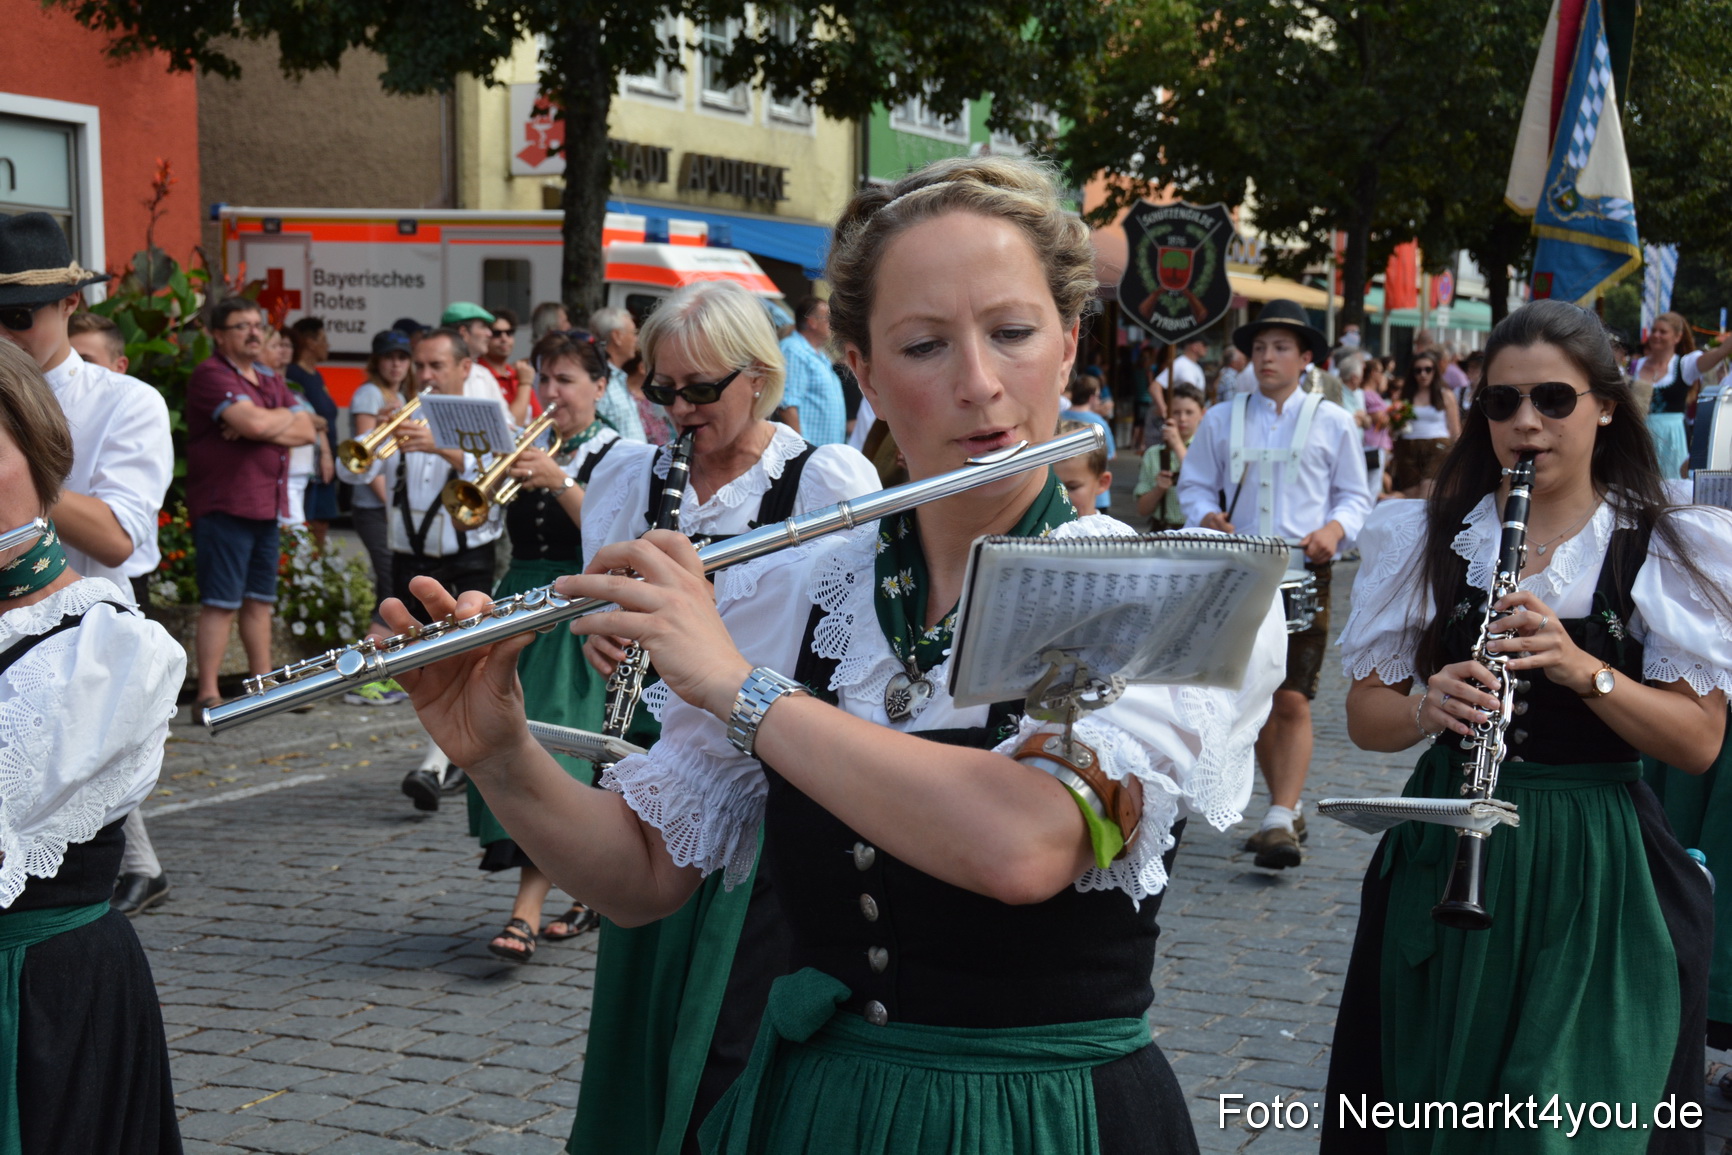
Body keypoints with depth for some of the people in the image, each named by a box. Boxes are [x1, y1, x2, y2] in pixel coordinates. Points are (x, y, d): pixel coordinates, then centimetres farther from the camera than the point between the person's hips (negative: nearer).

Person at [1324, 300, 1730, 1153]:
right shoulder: (1426, 539, 2)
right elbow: (1365, 720, 4)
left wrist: (1582, 669, -21)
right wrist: (1428, 705, -18)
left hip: (1597, 881, -1)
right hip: (1443, 860, 2)